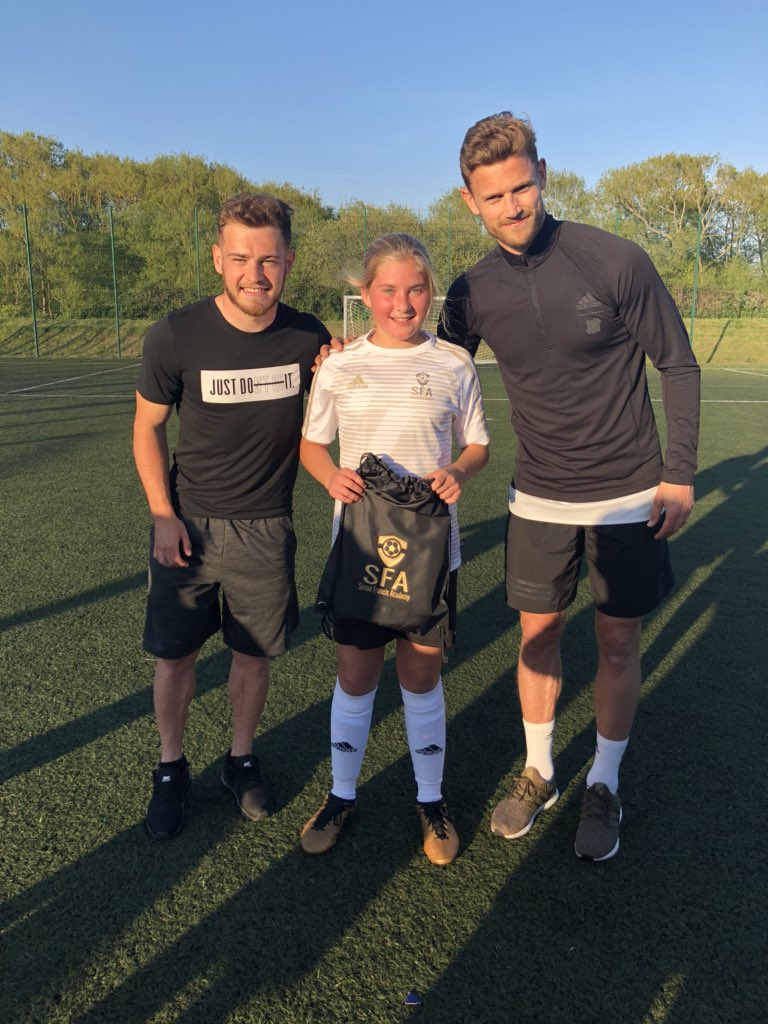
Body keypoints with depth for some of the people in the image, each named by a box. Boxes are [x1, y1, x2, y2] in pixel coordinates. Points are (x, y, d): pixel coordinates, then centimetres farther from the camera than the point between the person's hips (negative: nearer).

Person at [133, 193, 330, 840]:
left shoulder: (309, 338, -8)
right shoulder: (176, 337, -14)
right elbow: (148, 426, -1)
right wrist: (163, 514, -7)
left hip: (266, 531, 1)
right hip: (189, 525, -1)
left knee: (254, 653, 12)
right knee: (176, 654, 8)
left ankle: (241, 760, 35)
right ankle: (171, 770, 32)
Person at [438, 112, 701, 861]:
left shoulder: (615, 262, -13)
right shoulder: (473, 292, -4)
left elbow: (678, 365, -5)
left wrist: (679, 473, -7)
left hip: (629, 496, -2)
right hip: (539, 499, 3)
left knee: (617, 642, 7)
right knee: (538, 635, 10)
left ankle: (603, 787, 27)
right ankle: (538, 772, 31)